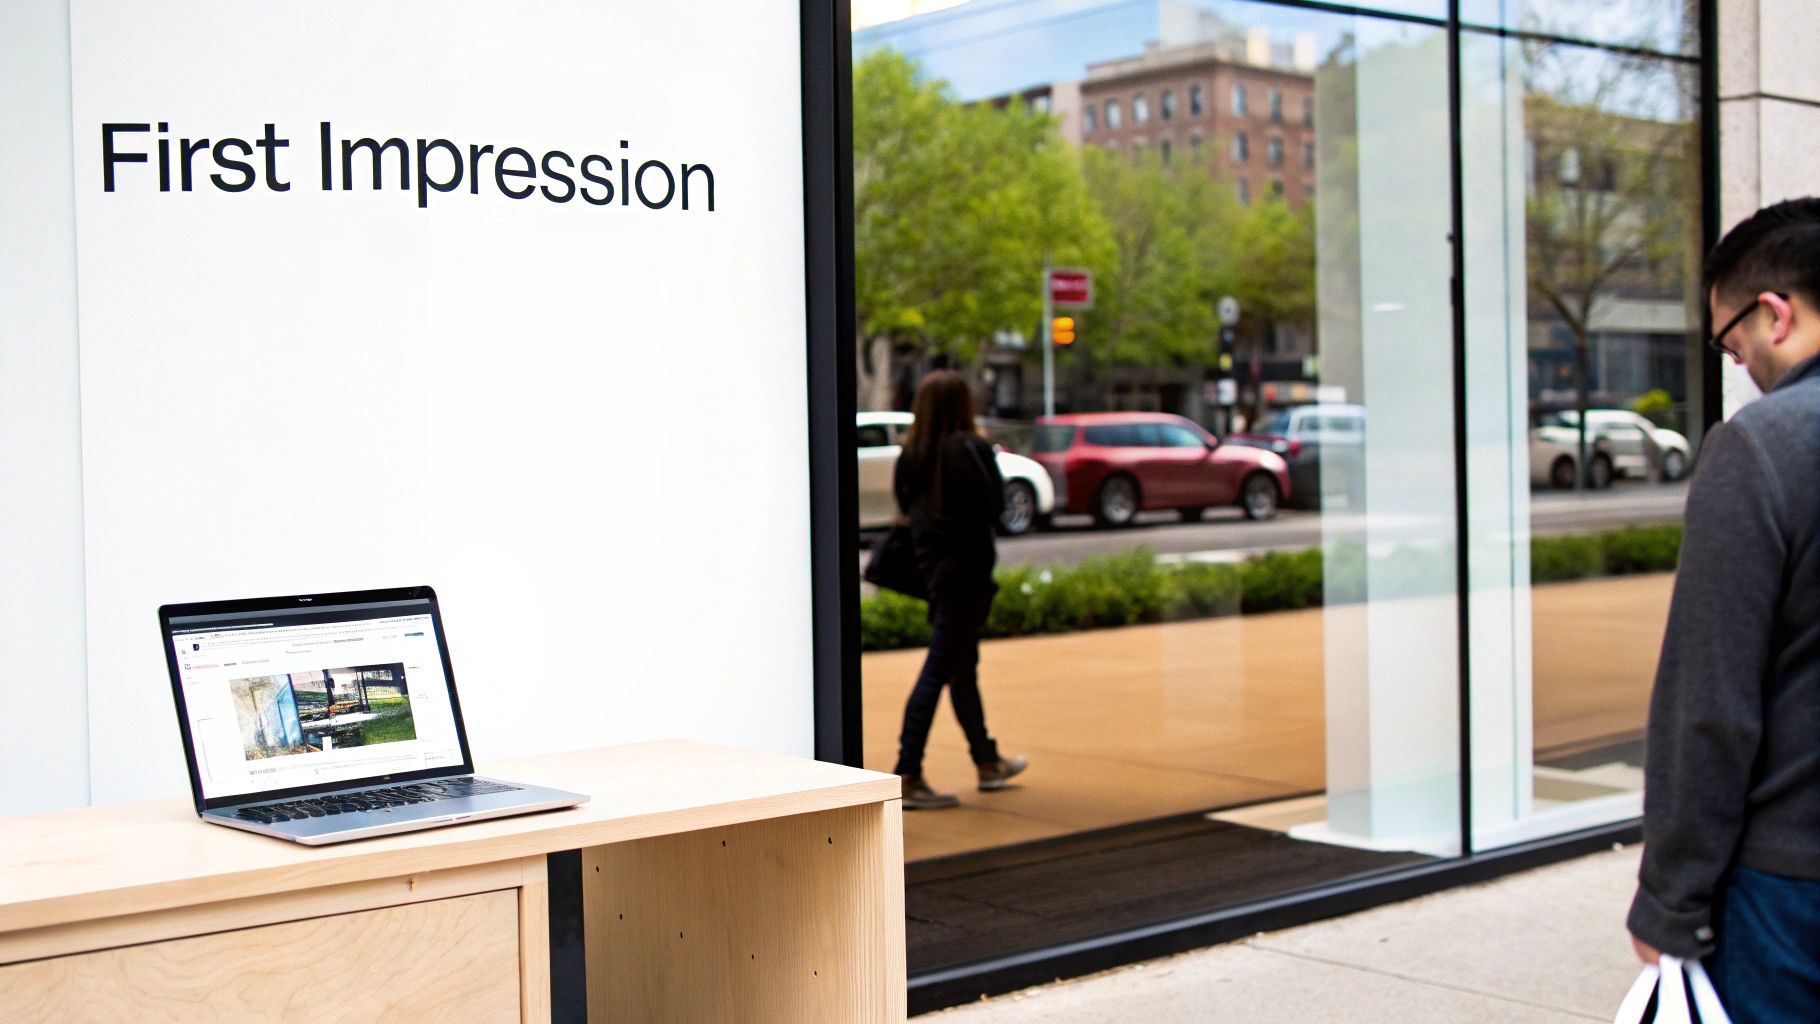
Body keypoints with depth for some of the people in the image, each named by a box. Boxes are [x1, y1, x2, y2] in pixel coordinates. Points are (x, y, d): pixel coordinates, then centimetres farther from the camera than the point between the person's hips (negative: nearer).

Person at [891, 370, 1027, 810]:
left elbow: (905, 504, 7)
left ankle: (987, 761, 34)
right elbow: (994, 505, -16)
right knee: (938, 670, -6)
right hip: (965, 567, -8)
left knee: (962, 665, 19)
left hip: (932, 565, 8)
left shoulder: (912, 452, 3)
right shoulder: (969, 448, -16)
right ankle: (908, 777, -7)